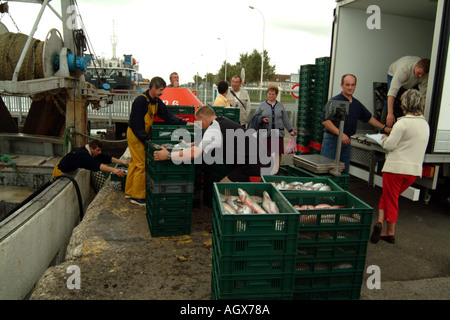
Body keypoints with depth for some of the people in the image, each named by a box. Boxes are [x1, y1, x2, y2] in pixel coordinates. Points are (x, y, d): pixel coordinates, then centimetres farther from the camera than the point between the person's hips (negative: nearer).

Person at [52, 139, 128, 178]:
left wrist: (121, 162, -18)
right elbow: (95, 165, -48)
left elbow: (105, 158, -9)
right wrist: (113, 170, -58)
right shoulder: (82, 154, -33)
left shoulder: (87, 151, -7)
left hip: (70, 171, 9)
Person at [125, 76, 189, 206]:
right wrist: (145, 139, -20)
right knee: (142, 165, -7)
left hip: (143, 134, 9)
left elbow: (168, 115, 6)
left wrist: (185, 123, 0)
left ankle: (129, 192, 26)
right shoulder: (141, 100, -20)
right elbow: (137, 122, -21)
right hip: (135, 135, -9)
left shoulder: (156, 101, 7)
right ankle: (137, 196, 2)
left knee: (135, 163, 15)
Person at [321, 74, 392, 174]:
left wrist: (384, 128, 21)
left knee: (344, 172, 8)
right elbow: (325, 121, -16)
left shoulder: (357, 104, 12)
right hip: (332, 140, -6)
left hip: (346, 141, 6)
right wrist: (340, 133, -20)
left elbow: (369, 118, 24)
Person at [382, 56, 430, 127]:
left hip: (412, 84, 4)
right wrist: (390, 114, -59)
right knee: (391, 101, -25)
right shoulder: (404, 69, -45)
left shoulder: (426, 76, -31)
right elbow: (393, 91, -52)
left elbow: (423, 97, -27)